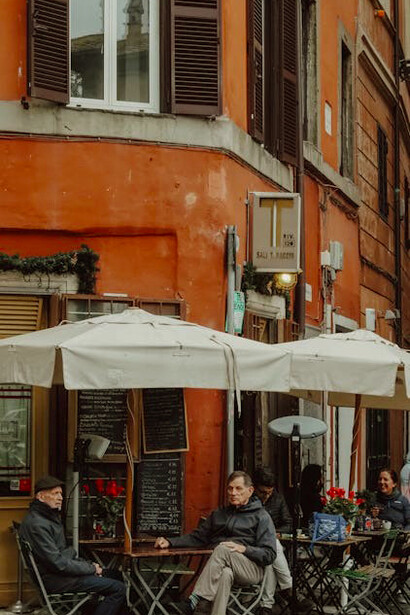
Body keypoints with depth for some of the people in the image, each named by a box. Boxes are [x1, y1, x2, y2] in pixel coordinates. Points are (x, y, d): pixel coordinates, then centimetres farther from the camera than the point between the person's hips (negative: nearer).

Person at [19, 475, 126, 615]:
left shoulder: (50, 516, 12)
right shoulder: (37, 524, -22)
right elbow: (58, 563, -23)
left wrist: (87, 565, 7)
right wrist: (91, 568, -13)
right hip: (54, 580, -11)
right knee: (119, 589, -14)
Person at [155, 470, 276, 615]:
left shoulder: (261, 516, 8)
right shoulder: (219, 514, 28)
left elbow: (270, 554, -1)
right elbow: (197, 537, 22)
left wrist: (243, 549, -17)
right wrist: (170, 542, 6)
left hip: (252, 569, -3)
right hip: (223, 567, 3)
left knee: (222, 549, -34)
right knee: (225, 574, -36)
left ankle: (193, 602, -44)